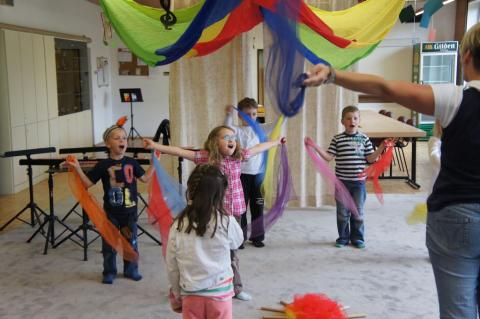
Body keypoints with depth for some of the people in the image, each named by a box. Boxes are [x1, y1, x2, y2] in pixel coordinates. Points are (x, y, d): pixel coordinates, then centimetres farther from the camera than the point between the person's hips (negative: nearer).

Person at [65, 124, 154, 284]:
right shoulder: (103, 165, -8)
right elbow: (87, 183, -6)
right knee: (109, 243, 8)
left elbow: (145, 178, 8)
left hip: (129, 211, 2)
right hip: (111, 212, -2)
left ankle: (131, 270, 29)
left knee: (131, 241, 13)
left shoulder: (131, 163, -1)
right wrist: (78, 169, -18)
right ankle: (109, 272, 24)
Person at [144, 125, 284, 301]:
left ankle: (236, 288, 32)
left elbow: (258, 148, 18)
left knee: (232, 251, 17)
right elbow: (181, 152, -19)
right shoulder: (206, 156, -10)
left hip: (234, 212, 5)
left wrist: (276, 142, 30)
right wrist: (156, 146, -28)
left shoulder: (238, 156, 4)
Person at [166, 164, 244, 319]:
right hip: (219, 292, -1)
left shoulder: (178, 225, -10)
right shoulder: (227, 222, -14)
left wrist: (177, 294, 14)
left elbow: (171, 266, -1)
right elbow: (237, 242, 9)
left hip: (191, 294, 1)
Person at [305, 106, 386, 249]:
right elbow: (328, 157, -4)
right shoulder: (337, 139, 0)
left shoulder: (364, 138, 3)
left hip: (359, 181, 1)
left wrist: (381, 147, -9)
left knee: (358, 212, 9)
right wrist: (315, 146, -12)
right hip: (342, 181, -1)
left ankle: (357, 238, 22)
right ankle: (343, 238, 21)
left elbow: (370, 158, 2)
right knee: (342, 212, 7)